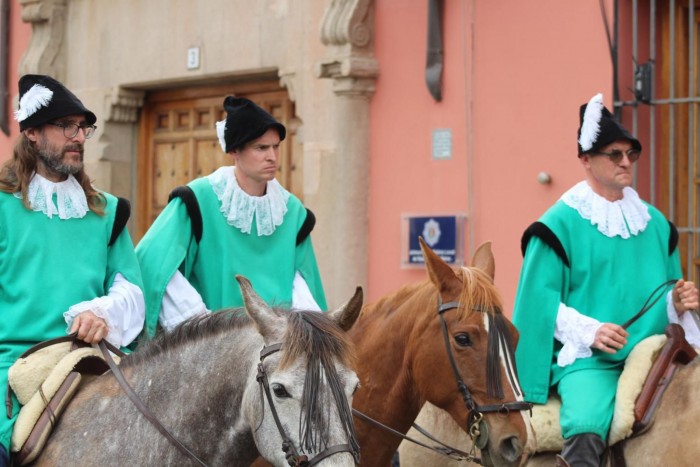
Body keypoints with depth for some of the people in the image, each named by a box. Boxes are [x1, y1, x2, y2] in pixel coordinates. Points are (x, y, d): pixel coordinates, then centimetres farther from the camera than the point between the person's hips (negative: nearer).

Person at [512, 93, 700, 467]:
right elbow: (540, 298, -5)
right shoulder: (561, 224, 0)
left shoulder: (654, 222, 17)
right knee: (586, 429, -34)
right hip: (587, 360, -6)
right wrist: (588, 330, -17)